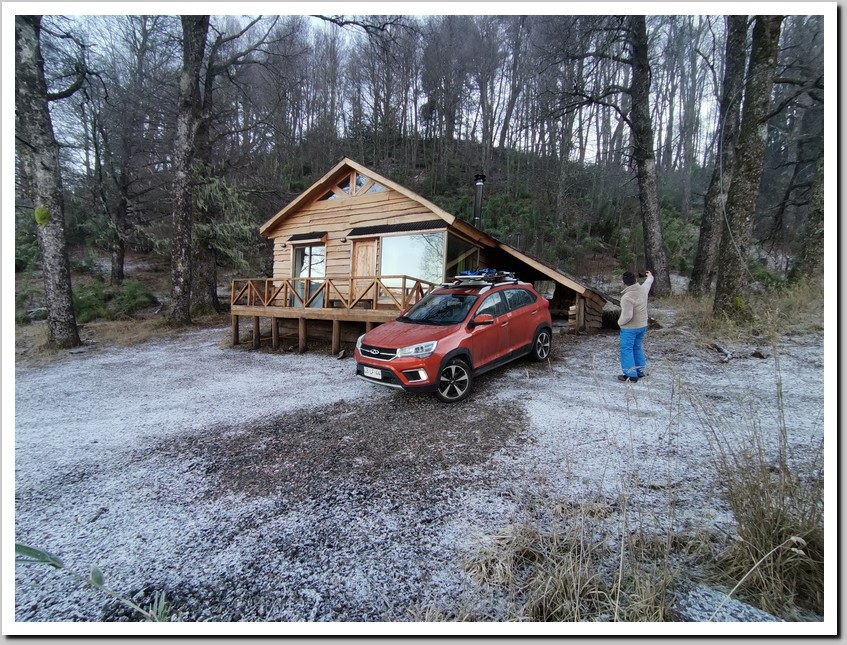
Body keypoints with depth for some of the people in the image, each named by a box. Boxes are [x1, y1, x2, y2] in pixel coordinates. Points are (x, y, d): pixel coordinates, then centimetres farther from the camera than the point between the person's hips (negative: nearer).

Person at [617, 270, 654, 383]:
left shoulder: (626, 297, -27)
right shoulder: (643, 289, -3)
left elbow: (627, 316, -30)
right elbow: (648, 282, 22)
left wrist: (620, 322, -10)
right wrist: (650, 276, 44)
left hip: (629, 328, -8)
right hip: (642, 326, 8)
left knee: (627, 350, 2)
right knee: (638, 348, 20)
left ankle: (631, 375, 4)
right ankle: (640, 371, 29)